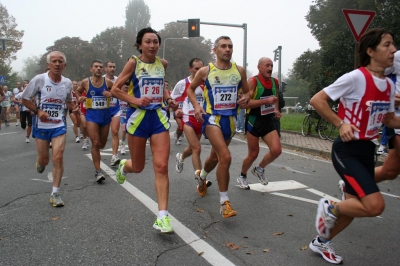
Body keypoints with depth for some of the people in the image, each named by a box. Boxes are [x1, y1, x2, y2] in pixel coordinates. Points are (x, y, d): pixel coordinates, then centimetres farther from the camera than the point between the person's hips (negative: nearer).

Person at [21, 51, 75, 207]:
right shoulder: (39, 79, -11)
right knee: (44, 159, 7)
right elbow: (25, 99, -2)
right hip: (41, 126, -1)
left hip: (59, 126, 1)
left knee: (58, 158, -10)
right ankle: (40, 162, 49)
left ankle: (55, 194, 2)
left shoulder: (68, 83, -1)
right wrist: (37, 111, -18)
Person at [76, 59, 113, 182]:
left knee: (102, 143, 14)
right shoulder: (85, 82, 0)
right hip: (92, 114, -2)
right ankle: (98, 171, -7)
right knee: (95, 142, -13)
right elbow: (78, 91, 19)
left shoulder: (108, 82, -1)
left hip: (105, 114, 2)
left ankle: (96, 152, 51)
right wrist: (79, 98, -2)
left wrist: (111, 94, -10)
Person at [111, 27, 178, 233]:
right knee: (138, 167, 10)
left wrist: (168, 99, 6)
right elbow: (115, 89, -5)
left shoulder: (163, 63, 7)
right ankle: (124, 166, 49)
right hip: (138, 116, -2)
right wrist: (135, 100, -19)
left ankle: (162, 217, -5)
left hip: (159, 117, 3)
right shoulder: (133, 63, -5)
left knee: (161, 166, -9)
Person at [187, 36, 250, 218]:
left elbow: (247, 91, 16)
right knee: (226, 157, -21)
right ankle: (224, 202, -9)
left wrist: (245, 98, -7)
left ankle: (202, 178, 54)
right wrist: (196, 105, -7)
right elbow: (190, 89, 10)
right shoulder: (205, 71, -3)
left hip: (231, 119, 4)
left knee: (215, 156, 20)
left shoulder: (239, 70, 4)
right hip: (212, 118, -4)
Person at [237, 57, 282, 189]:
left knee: (277, 150, -8)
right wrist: (266, 101, -30)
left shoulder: (275, 82, 7)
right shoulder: (252, 81, -14)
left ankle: (259, 169, 19)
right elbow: (245, 103, -24)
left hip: (268, 121, 6)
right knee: (253, 154, 3)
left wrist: (276, 110, 8)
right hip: (254, 121, -6)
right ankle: (242, 176, 29)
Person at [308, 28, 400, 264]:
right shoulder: (355, 77, -16)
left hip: (367, 150, 8)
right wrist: (340, 123, -20)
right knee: (375, 205, -19)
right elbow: (317, 100, -15)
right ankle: (329, 208, 10)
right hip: (347, 150, -8)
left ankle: (322, 242, 35)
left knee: (355, 206, 14)